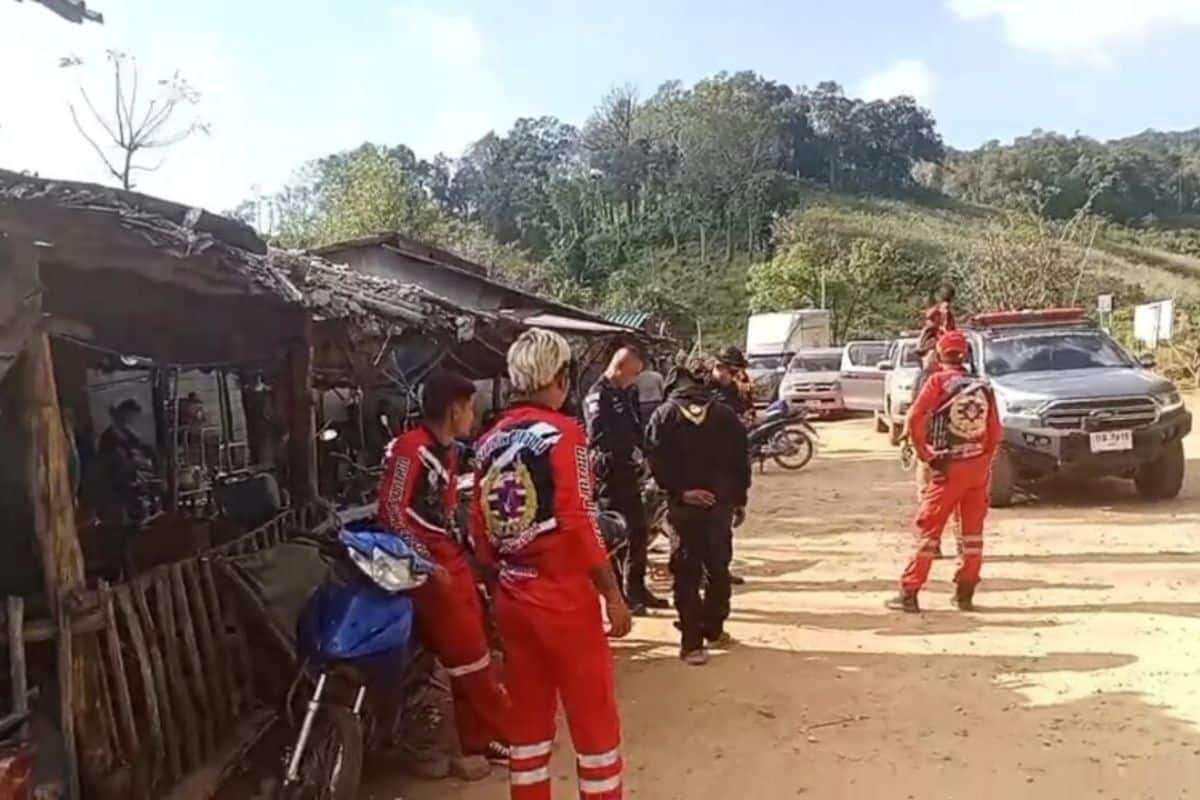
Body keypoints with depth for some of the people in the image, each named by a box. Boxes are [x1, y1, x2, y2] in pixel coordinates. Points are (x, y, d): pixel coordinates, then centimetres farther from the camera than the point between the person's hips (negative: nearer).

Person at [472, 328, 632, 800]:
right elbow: (578, 523, -17)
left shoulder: (490, 441, 6)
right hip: (565, 596, -6)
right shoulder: (562, 433, -12)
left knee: (527, 719, 16)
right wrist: (612, 593, -10)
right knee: (594, 720, 6)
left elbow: (480, 528, 8)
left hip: (512, 598, 7)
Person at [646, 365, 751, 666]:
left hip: (684, 504, -2)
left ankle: (692, 641, 1)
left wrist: (680, 492, -11)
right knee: (718, 567, 16)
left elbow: (658, 463, -11)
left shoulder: (663, 416, 2)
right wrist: (740, 499, 10)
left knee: (688, 572, 2)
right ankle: (713, 628, 27)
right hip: (721, 502, 2)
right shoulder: (724, 413, 7)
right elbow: (741, 459, 5)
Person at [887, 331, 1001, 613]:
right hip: (979, 466, 4)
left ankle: (909, 593, -1)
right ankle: (965, 593, 18)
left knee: (928, 528, 0)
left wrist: (925, 455, -6)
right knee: (972, 531, 13)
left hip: (949, 466, -4)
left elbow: (915, 420, -16)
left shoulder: (938, 381, -6)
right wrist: (985, 462, 17)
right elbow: (995, 434, 8)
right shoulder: (983, 387, 8)